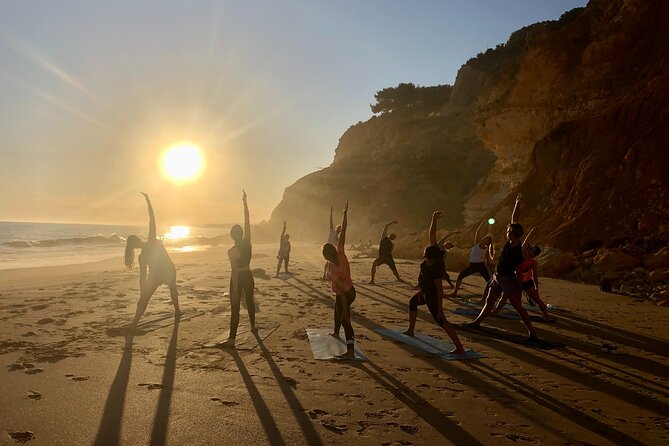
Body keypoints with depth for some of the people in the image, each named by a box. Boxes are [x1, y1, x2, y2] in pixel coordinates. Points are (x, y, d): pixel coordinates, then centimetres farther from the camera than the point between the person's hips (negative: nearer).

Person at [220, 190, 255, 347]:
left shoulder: (231, 251, -17)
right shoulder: (247, 242, -6)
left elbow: (234, 271, -20)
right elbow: (247, 220, -2)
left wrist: (235, 291, -18)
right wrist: (245, 201, 2)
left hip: (238, 278, -5)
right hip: (248, 276, 5)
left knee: (235, 307, -5)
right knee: (250, 301, 25)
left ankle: (232, 339, -7)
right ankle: (253, 326, 42)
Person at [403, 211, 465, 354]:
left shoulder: (435, 268, -33)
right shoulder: (435, 251, -13)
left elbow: (440, 289, -31)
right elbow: (432, 234, -10)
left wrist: (440, 308, -28)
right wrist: (434, 219, -20)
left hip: (431, 296, -10)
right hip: (424, 292, 10)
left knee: (441, 321, -12)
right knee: (412, 303, 29)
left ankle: (459, 348, -16)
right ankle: (410, 330, 43)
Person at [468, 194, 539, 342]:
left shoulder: (517, 252, -26)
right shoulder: (511, 242, -6)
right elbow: (514, 217, 0)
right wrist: (517, 202, 1)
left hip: (507, 279, -9)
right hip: (497, 277, 9)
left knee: (518, 306, -6)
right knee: (489, 301, 19)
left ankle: (532, 333, -2)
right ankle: (476, 322, 32)